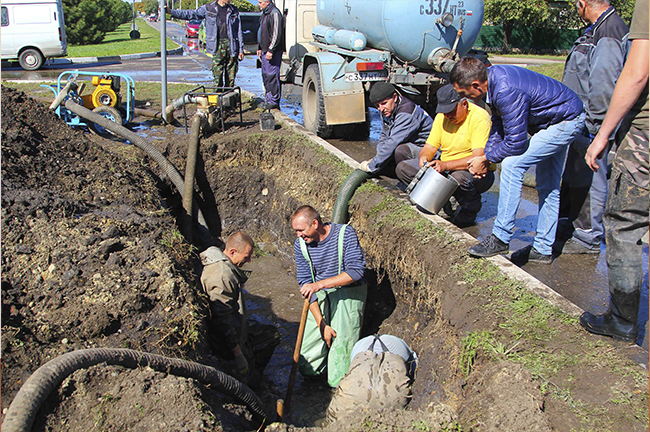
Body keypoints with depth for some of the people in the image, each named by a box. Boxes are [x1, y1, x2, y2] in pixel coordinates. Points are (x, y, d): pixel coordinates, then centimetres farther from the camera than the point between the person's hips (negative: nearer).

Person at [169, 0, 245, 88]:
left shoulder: (234, 11, 10)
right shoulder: (208, 8, 6)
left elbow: (239, 31, 10)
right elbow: (190, 14, 10)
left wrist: (241, 50, 6)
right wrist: (171, 12, 5)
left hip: (231, 45, 1)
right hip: (217, 45, -1)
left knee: (231, 75, 2)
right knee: (217, 74, -6)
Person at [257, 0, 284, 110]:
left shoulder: (275, 14, -15)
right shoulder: (265, 13, 18)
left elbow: (276, 34, -20)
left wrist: (271, 50, -22)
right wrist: (260, 48, 25)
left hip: (273, 51, -10)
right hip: (265, 51, 10)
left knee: (272, 75, -9)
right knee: (265, 75, 12)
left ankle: (274, 101, -4)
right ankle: (268, 100, 19)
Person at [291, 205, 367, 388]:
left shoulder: (345, 233, -15)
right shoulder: (301, 245, -5)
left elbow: (356, 270, -23)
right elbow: (305, 284, -5)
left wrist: (319, 284, -33)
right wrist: (321, 324, -14)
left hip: (347, 292, -4)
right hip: (318, 297, 4)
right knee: (307, 368, 0)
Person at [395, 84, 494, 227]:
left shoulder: (479, 117, -19)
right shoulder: (442, 116, 1)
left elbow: (479, 158, -28)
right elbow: (430, 147, 3)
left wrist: (446, 165, -39)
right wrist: (423, 157, -22)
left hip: (478, 173, -6)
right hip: (445, 169, 6)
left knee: (459, 177, -42)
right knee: (403, 168, -8)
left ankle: (469, 213, -9)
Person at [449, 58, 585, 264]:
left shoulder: (507, 91, -33)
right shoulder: (492, 76, -4)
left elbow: (516, 143, -28)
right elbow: (498, 124, 9)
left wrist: (485, 159, -15)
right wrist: (485, 155, 0)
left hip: (565, 121, -10)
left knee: (512, 165, -19)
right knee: (548, 187, 14)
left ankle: (501, 238, -14)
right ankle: (543, 249, 23)